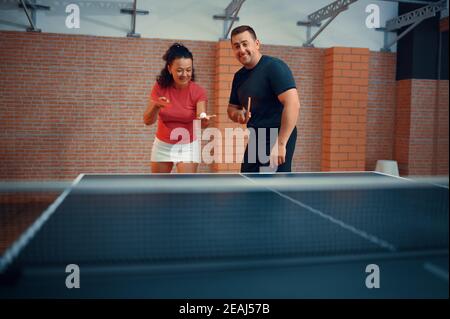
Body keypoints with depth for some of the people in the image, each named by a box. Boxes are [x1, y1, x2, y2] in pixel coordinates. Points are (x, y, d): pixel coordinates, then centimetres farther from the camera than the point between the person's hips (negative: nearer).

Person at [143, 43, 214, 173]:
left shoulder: (198, 91, -17)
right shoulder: (160, 87, -13)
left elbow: (201, 119, -30)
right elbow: (147, 121, -17)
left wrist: (204, 120, -53)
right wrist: (156, 106, -38)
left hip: (188, 146, -2)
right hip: (163, 145, 2)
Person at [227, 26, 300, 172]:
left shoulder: (274, 67, -15)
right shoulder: (239, 76, 10)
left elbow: (293, 104, -25)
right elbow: (232, 107, 20)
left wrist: (280, 143, -29)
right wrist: (238, 115, -5)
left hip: (277, 139, -9)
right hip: (255, 139, 9)